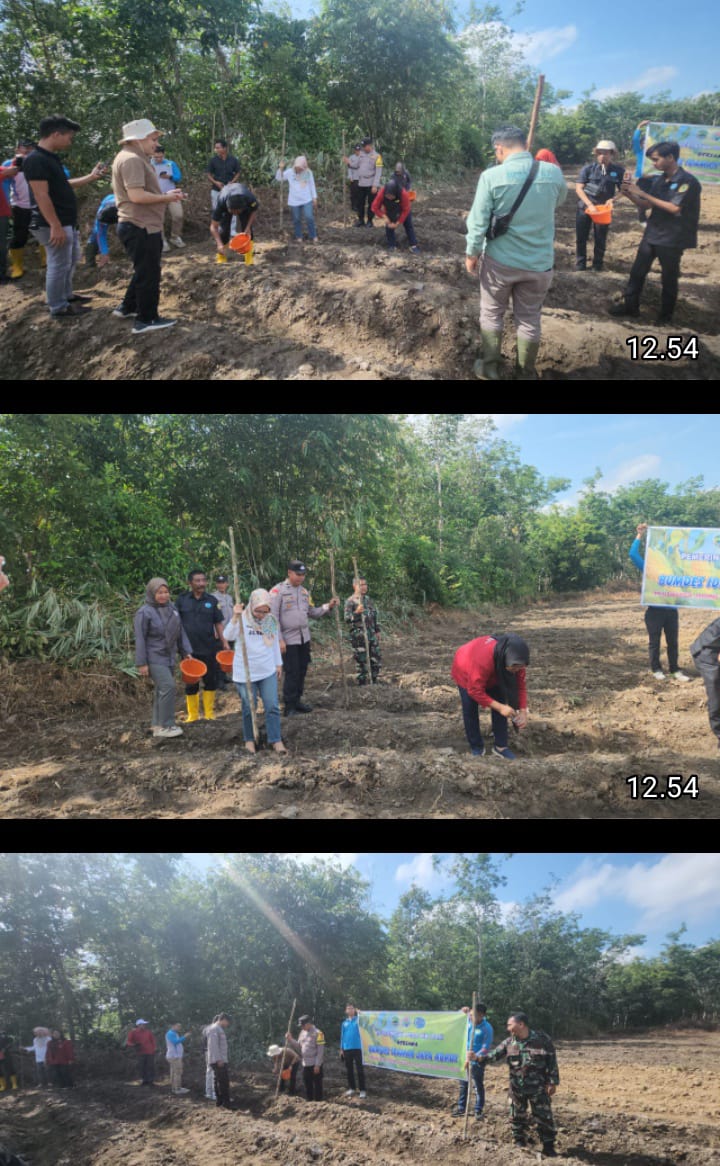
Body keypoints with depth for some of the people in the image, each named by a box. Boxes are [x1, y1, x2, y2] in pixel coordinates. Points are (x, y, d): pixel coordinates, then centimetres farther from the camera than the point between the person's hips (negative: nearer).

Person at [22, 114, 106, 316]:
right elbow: (42, 196, -24)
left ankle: (67, 295, 37)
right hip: (54, 224, -10)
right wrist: (55, 226, -26)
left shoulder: (51, 157, 12)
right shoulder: (36, 160, -20)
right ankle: (58, 308, 9)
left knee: (72, 260, 22)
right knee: (59, 264, -1)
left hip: (67, 222, 10)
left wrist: (91, 177, 24)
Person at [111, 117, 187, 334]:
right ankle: (146, 320, 7)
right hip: (141, 228, -11)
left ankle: (128, 307, 33)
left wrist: (166, 195, 9)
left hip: (142, 226, 11)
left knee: (144, 271, 23)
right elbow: (137, 195, -26)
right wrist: (166, 198, -16)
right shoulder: (132, 160, -18)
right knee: (149, 273, -1)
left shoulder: (135, 158, 16)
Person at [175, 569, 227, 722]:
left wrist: (223, 642, 2)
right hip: (189, 649, -1)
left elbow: (218, 623, 8)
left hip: (209, 648, 1)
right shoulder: (182, 600, 1)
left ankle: (209, 713, 20)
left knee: (210, 681, 7)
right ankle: (193, 715, 18)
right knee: (191, 683, 5)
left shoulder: (212, 601, 4)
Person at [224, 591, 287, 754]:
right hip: (245, 672, -3)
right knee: (249, 708, 5)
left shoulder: (271, 620, 3)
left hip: (268, 671, 3)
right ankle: (249, 740, 22)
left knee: (272, 706, -1)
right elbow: (228, 636, -24)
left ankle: (276, 740, 6)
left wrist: (278, 664, 19)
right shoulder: (242, 619, -10)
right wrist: (235, 617, -37)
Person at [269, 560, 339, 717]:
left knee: (302, 671, 11)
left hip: (304, 638, 6)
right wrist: (279, 640, -16)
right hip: (289, 640, -6)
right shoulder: (278, 591, -9)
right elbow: (273, 617, -12)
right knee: (292, 673, -4)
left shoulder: (304, 592, 11)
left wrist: (328, 606, -2)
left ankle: (297, 700, 24)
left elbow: (312, 613, 13)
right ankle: (289, 706, 5)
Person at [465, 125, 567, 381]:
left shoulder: (492, 176, -14)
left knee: (491, 314, 17)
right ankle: (526, 374, 22)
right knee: (529, 319, 14)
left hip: (500, 260, -2)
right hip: (540, 261, 2)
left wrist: (472, 253, 2)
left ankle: (490, 369, 24)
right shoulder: (553, 172, -6)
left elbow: (478, 221, -10)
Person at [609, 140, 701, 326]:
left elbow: (674, 208, -23)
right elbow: (645, 206, 10)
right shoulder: (657, 180, 5)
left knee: (669, 278, 5)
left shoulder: (688, 181, -15)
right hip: (651, 234, 6)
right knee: (637, 271, 9)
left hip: (672, 239, -6)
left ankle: (666, 315, 17)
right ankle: (630, 306, 21)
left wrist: (643, 194, -22)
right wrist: (630, 195, -11)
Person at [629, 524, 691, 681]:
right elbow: (633, 554, -10)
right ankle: (656, 669, 17)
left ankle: (675, 670, 16)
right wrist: (639, 536, -5)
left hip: (671, 609, 4)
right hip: (654, 610, -4)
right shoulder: (648, 568, -1)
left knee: (673, 641, 8)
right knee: (655, 642, 7)